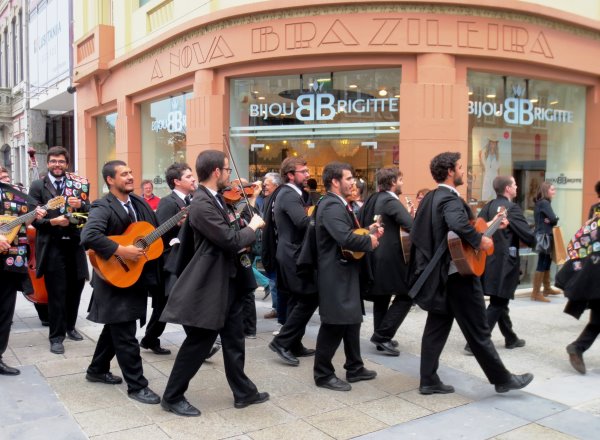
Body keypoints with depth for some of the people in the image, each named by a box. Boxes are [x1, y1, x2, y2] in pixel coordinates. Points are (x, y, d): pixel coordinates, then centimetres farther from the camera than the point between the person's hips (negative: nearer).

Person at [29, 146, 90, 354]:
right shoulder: (38, 186, 0)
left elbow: (90, 212, 4)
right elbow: (33, 218, -6)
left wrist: (81, 205, -16)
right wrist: (52, 222, -22)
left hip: (75, 244, 4)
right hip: (52, 246, -3)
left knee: (75, 288, 14)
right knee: (56, 293, 1)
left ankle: (70, 326, 34)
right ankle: (56, 336, 12)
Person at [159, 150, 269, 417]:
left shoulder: (216, 199, 9)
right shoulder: (202, 205, -22)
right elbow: (230, 240, -25)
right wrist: (253, 226, -9)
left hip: (228, 281, 10)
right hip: (210, 285, -9)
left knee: (234, 341, 17)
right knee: (198, 343, 3)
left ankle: (243, 392, 30)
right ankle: (172, 397, 20)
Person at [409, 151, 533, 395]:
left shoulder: (431, 198, 11)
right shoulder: (451, 199, -18)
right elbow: (458, 224, -39)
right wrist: (480, 240, -22)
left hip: (440, 274, 9)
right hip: (458, 274, -9)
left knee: (436, 327, 12)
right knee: (478, 330, 3)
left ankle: (429, 381, 16)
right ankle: (502, 378, 18)